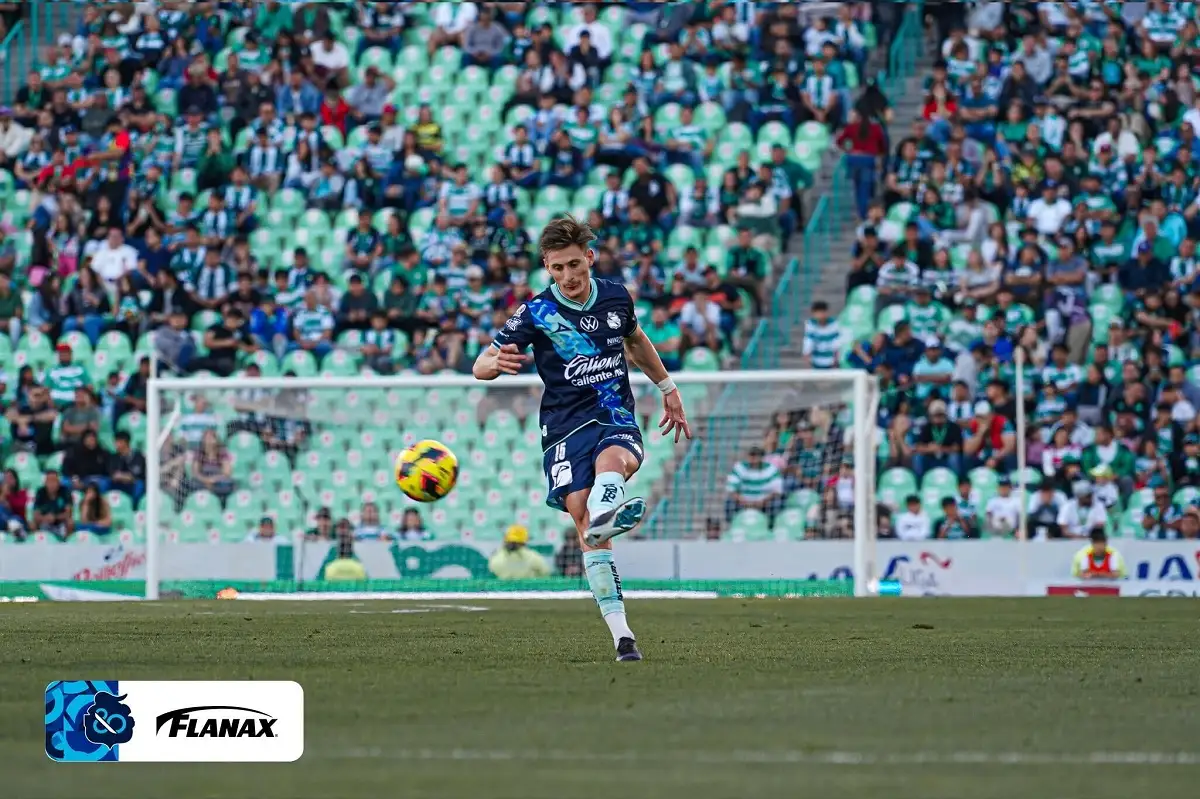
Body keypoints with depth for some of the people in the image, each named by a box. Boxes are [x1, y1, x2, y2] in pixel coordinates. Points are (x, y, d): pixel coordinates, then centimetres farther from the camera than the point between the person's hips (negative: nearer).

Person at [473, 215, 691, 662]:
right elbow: (480, 367, -5)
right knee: (588, 534, -15)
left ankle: (603, 517, -70)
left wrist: (667, 388, 38)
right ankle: (621, 634, -15)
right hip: (565, 428, -1)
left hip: (616, 418, 1)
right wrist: (497, 362, -30)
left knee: (614, 459, -36)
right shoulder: (536, 313, -2)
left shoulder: (615, 297, 7)